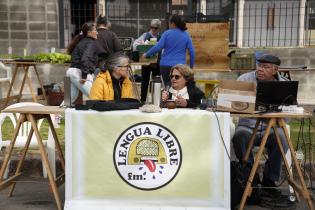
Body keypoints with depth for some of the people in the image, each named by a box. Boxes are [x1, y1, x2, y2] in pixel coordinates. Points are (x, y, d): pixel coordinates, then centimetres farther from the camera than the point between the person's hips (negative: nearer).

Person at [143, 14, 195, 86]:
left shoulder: (167, 33, -2)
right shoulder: (186, 35, 4)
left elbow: (158, 47, -8)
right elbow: (192, 51, 2)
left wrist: (146, 54, 5)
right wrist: (191, 66, 12)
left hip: (166, 65, 0)